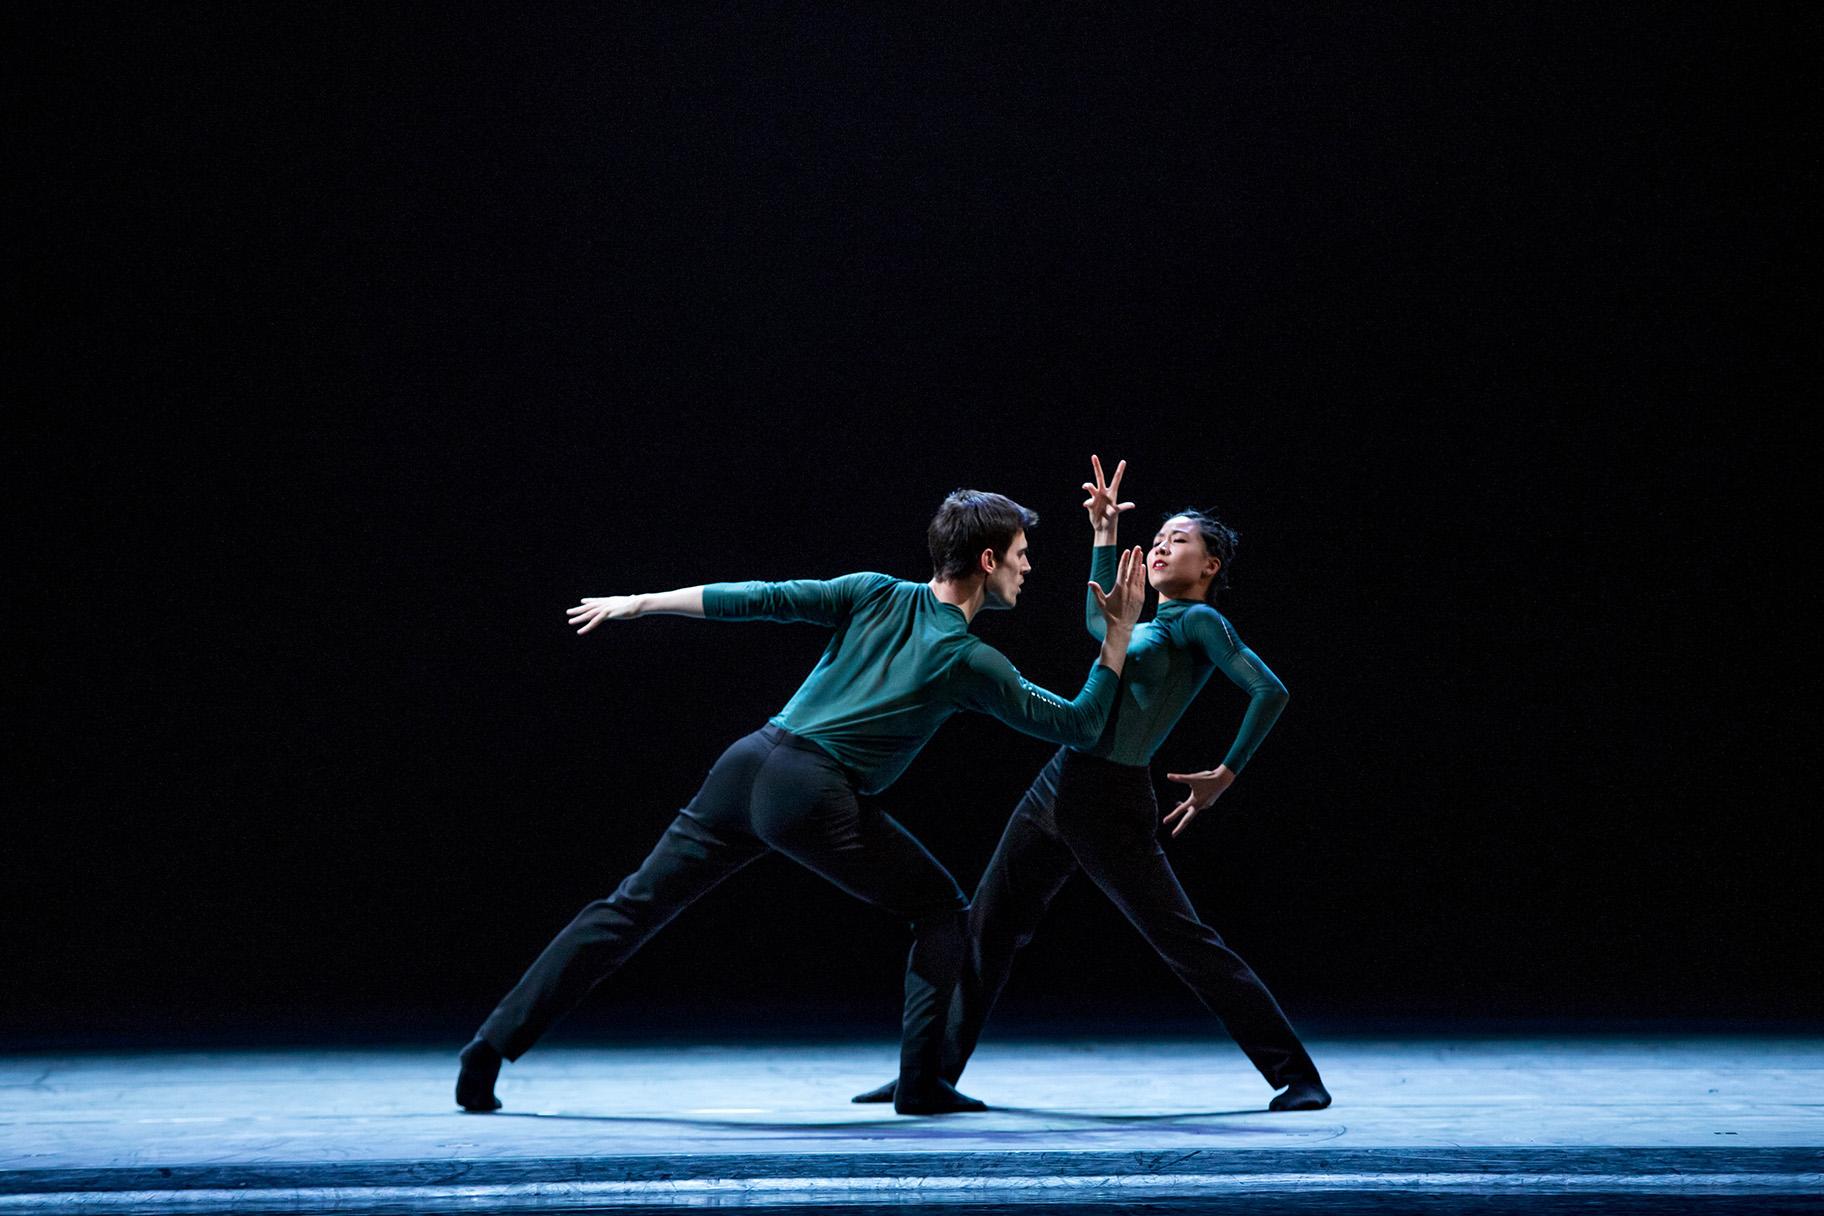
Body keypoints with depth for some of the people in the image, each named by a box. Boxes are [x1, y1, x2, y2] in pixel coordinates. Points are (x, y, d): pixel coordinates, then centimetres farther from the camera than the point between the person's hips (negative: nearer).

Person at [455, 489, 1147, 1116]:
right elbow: (1078, 727, 8)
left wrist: (637, 603, 13)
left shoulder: (874, 594, 13)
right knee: (943, 911, 14)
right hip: (813, 800, -5)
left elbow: (759, 599, 8)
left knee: (632, 909, 7)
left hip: (749, 762, 5)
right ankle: (921, 1083, 7)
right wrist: (1119, 635, 11)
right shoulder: (973, 662, 2)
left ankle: (492, 1048, 5)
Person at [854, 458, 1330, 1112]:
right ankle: (936, 1069, 22)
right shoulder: (1152, 622, 18)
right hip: (1056, 788, 9)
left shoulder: (1200, 621, -6)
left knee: (1188, 943, -9)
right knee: (984, 928, 12)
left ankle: (1298, 1076, -4)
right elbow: (1101, 623, 39)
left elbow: (1270, 690, -15)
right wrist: (1106, 534, 31)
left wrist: (1225, 774, -10)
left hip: (1111, 806, -9)